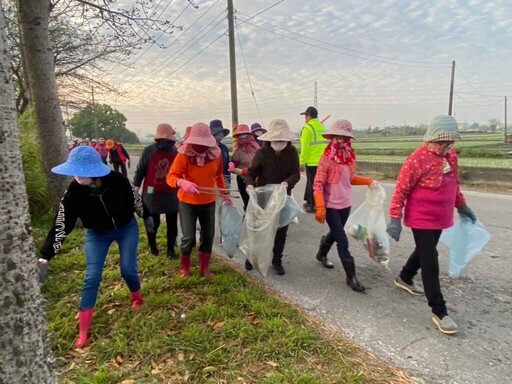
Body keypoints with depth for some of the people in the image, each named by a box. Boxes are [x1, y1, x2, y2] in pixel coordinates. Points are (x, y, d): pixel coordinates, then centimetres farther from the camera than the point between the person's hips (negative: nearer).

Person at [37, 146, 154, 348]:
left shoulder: (117, 180, -27)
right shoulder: (74, 191, -24)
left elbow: (135, 198, -8)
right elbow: (61, 224, -22)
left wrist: (146, 217, 7)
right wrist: (44, 258, -24)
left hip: (127, 228, -1)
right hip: (97, 234, 1)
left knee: (128, 270, -1)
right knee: (92, 277, -3)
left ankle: (137, 296, 34)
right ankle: (83, 330, 11)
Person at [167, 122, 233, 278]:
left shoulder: (216, 153, -5)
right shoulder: (184, 155, -17)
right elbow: (171, 176, -20)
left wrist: (224, 193, 15)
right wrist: (182, 182, -41)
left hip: (208, 202, 4)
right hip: (187, 203, -4)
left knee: (208, 236, 10)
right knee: (189, 238, -3)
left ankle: (204, 268, 28)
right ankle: (184, 267, 23)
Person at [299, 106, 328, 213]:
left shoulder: (307, 128, -11)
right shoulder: (322, 127, 12)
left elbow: (305, 147, -14)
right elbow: (325, 144, 15)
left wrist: (302, 162, -10)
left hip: (312, 161, -7)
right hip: (322, 161, 7)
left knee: (313, 184, 1)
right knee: (311, 181, 18)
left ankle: (314, 206, 8)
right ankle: (309, 201, 27)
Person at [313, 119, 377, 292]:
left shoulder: (349, 156, 2)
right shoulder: (327, 158, -16)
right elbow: (318, 184, -17)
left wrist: (368, 181, 0)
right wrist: (320, 208, -22)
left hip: (345, 205, 6)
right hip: (331, 206, -6)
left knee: (335, 233, 23)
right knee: (343, 241, -3)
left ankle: (321, 255, 50)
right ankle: (351, 277, 9)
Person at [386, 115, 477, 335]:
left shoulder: (451, 155, 2)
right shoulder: (417, 159, -22)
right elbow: (401, 190, -19)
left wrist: (462, 205, 23)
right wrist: (395, 218, -21)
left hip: (440, 218, 8)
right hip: (421, 219, -8)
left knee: (424, 252, 23)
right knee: (430, 263, -3)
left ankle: (404, 278, 47)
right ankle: (439, 311, 7)